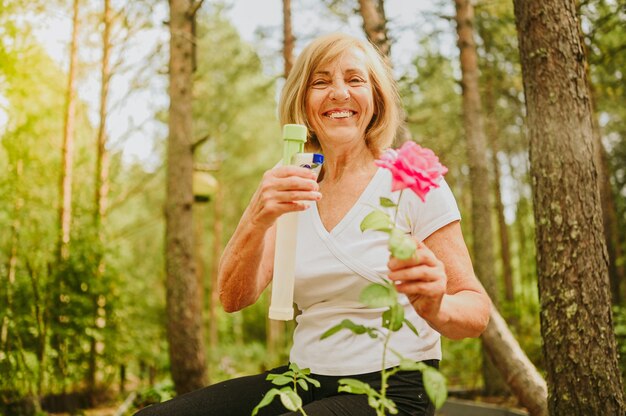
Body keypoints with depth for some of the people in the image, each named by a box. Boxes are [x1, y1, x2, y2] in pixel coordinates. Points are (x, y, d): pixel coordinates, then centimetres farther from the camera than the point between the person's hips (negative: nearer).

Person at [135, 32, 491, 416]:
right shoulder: (294, 191, 6)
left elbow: (477, 310, -7)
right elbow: (233, 299, -5)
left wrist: (437, 309, -31)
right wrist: (257, 218, -24)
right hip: (305, 381, 4)